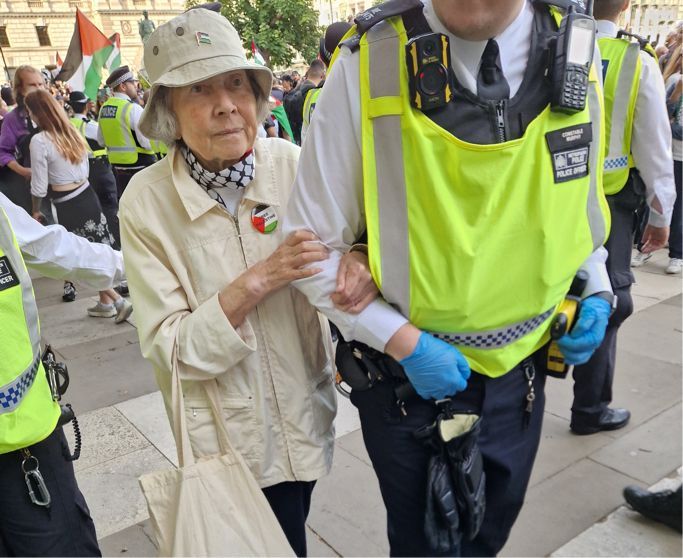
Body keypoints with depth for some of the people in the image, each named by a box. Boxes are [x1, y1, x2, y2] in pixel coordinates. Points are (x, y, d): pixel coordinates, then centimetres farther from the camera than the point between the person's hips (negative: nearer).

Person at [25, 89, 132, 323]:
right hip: (87, 196, 7)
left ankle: (117, 299, 3)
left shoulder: (39, 140, -14)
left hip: (68, 206, -7)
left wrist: (36, 210, 5)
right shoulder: (72, 131, 8)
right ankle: (105, 302, 24)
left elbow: (39, 186, -10)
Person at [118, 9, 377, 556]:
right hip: (229, 434, -2)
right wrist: (255, 283, -28)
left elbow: (346, 237, 0)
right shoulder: (147, 201, -15)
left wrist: (358, 264, -24)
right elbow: (167, 347, -15)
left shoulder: (292, 164, -12)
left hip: (305, 410, 2)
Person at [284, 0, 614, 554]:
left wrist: (596, 291, -2)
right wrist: (403, 342, -20)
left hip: (521, 370, 4)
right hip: (406, 378, -3)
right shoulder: (368, 66, -21)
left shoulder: (576, 56, -7)